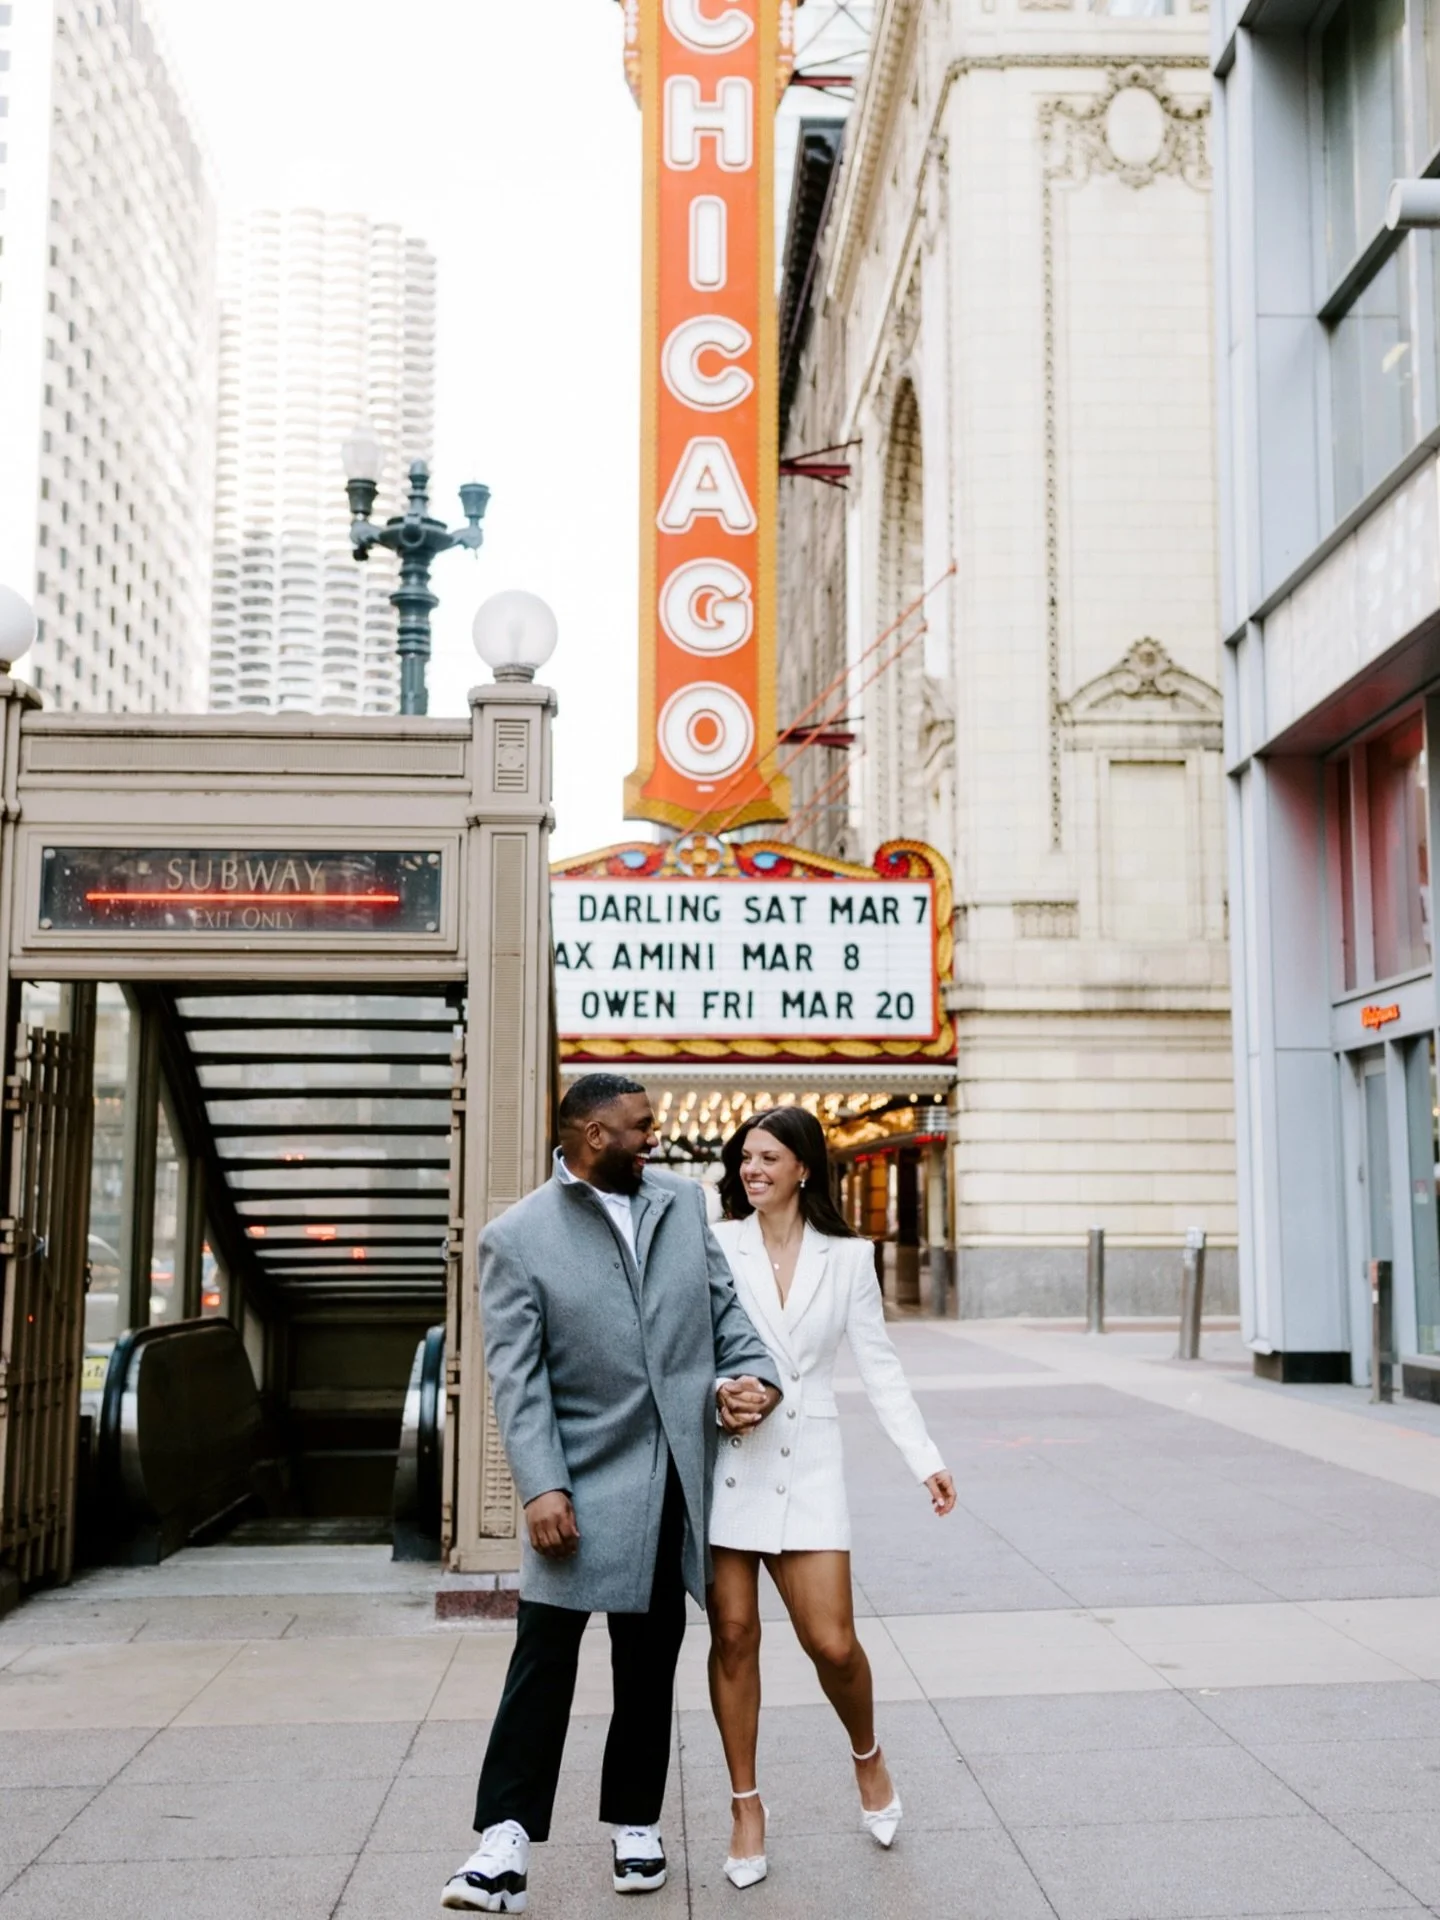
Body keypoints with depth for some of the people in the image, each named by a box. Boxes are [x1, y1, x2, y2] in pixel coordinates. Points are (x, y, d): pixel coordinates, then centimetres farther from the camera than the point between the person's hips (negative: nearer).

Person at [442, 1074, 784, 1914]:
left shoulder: (683, 1201, 7)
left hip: (675, 1473, 4)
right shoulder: (516, 1238, -6)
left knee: (650, 1656, 13)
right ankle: (507, 1842, 0)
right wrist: (542, 1486, -18)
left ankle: (637, 1825, 27)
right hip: (583, 1476, -4)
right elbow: (517, 1377, -10)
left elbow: (724, 1303, 11)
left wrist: (755, 1374, -8)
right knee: (544, 1653, -7)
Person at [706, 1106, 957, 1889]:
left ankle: (867, 1757, 29)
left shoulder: (846, 1259, 4)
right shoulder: (716, 1247, 0)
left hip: (807, 1466, 0)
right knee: (733, 1633, 3)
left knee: (833, 1643, -3)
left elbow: (878, 1365, 5)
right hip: (724, 1461, 0)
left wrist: (926, 1460, -1)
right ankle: (746, 1804, 20)